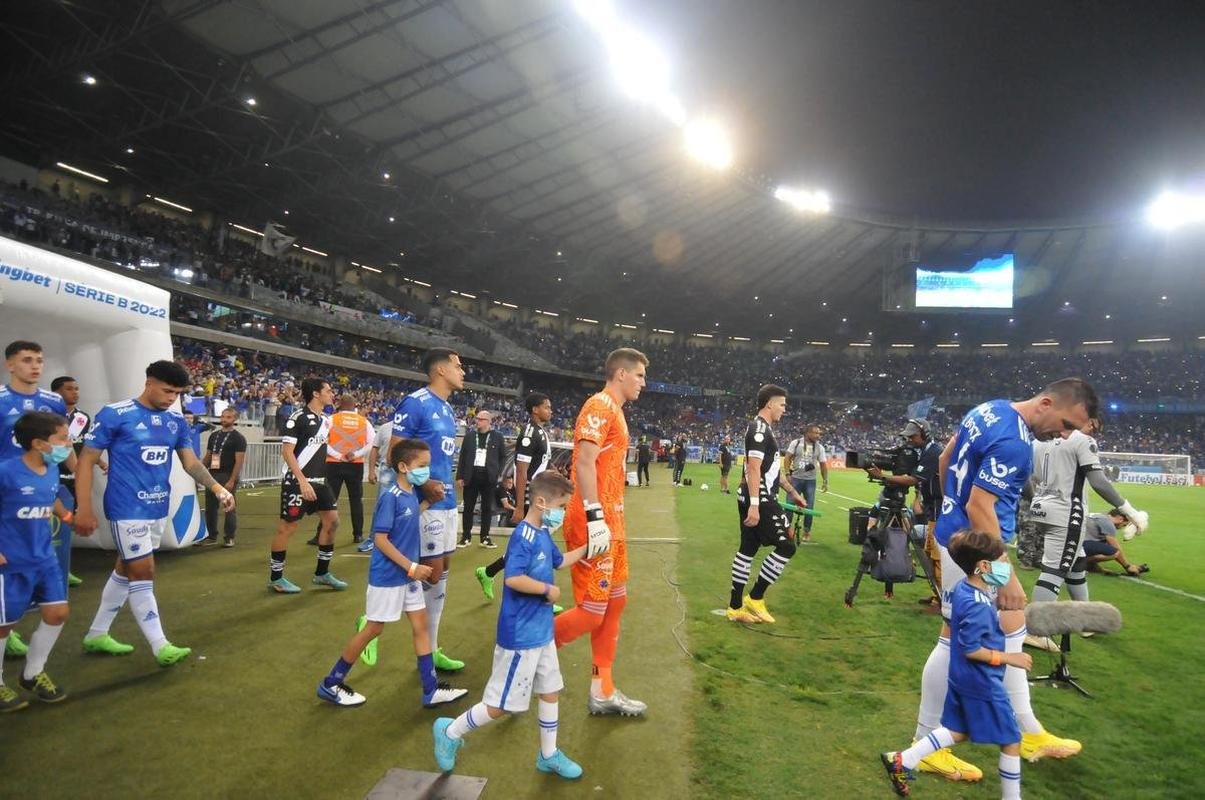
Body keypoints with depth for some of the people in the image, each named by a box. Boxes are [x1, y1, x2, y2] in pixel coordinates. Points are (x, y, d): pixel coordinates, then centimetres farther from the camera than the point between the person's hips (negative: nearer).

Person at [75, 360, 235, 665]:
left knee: (126, 570, 17)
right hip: (128, 508, -6)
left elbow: (190, 462, 6)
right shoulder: (114, 415, -12)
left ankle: (97, 634, 33)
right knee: (142, 572, -4)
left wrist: (217, 487, -10)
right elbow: (86, 461, -8)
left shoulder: (176, 420, 5)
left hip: (158, 508, 7)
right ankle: (160, 646, 3)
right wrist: (84, 509, -11)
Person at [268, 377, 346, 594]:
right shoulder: (298, 417, -12)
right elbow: (286, 451, -16)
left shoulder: (326, 420, 12)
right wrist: (303, 481, -21)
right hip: (297, 482, -8)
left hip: (319, 481, 8)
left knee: (332, 520, 6)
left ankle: (322, 573, 18)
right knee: (287, 526, 0)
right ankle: (275, 578, 14)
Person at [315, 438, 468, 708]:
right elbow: (380, 539, -22)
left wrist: (428, 500, 5)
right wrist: (412, 567, -21)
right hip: (387, 576, -8)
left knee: (421, 625, 10)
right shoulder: (389, 496, -21)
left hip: (408, 575, 8)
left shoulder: (412, 493, 2)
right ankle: (331, 684, 26)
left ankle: (431, 691, 19)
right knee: (373, 629, 6)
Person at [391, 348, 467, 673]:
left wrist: (448, 486, 17)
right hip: (427, 501, -9)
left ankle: (430, 650, 22)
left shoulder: (447, 409, 15)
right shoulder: (415, 403, -13)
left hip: (447, 500, 9)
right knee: (432, 571, -5)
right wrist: (423, 484, -23)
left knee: (440, 573, 12)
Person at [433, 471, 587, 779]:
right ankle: (451, 732, 26)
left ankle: (549, 755, 36)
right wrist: (548, 589, -23)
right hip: (520, 637, -9)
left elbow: (559, 561, 23)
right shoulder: (523, 537, -24)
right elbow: (514, 579, -35)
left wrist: (588, 547, 18)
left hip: (542, 632, 9)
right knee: (500, 705, 4)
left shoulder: (543, 534, 6)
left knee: (551, 692, 18)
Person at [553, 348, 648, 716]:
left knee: (615, 602, 14)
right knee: (592, 610, -5)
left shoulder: (615, 411, 18)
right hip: (595, 524, -10)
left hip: (610, 523, 10)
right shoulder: (600, 406, -13)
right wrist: (595, 519, -25)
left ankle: (603, 691, 25)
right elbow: (584, 464, -22)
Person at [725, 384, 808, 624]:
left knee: (747, 549, 11)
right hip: (759, 500, -10)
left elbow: (773, 469, 26)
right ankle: (755, 598, 4)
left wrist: (792, 492, 29)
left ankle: (735, 607, 17)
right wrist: (754, 505, -25)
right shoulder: (759, 429, -14)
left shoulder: (763, 429, 18)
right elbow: (753, 469, -21)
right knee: (786, 547, -4)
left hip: (754, 500, 10)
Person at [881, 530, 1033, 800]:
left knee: (958, 731, 20)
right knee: (1011, 740, 11)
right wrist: (1009, 658, -17)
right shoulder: (978, 606, -29)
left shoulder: (961, 588, 0)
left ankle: (902, 761, 19)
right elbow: (971, 650, -26)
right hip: (983, 685, -9)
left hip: (962, 678, 9)